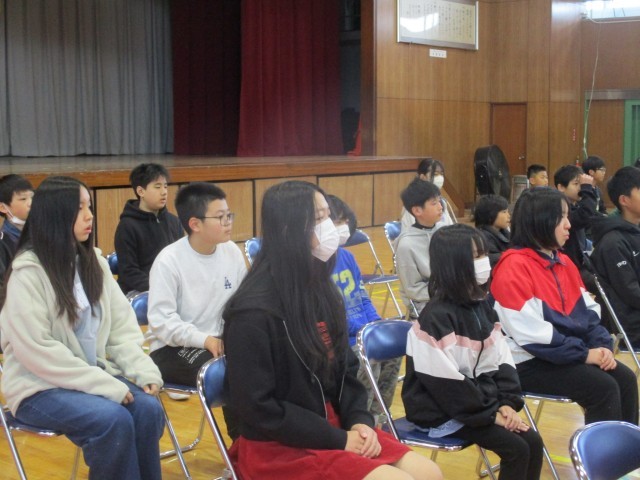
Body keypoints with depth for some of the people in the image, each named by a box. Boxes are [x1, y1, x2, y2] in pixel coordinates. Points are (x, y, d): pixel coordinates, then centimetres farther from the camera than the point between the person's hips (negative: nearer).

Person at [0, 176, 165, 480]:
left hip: (93, 374, 6)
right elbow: (38, 351, -21)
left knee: (148, 408, -19)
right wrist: (105, 385, -24)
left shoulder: (94, 261, 7)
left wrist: (144, 371, -10)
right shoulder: (27, 272, -15)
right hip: (40, 387, -6)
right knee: (113, 419, -29)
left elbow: (121, 326, 6)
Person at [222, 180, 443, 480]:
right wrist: (338, 440, -16)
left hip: (334, 427, 8)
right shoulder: (255, 309, -20)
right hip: (276, 447, -7)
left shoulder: (322, 291, 4)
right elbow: (258, 408, -19)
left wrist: (359, 421, -4)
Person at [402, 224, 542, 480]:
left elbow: (500, 360, 6)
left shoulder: (480, 306, 5)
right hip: (444, 410, -8)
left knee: (533, 441, -4)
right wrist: (491, 413, -16)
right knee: (516, 449, -17)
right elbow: (447, 383, -22)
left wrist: (507, 402, -8)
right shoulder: (437, 317, -21)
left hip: (480, 401, 8)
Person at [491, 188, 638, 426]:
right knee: (603, 389, -20)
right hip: (530, 362, -8)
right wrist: (584, 353, -19)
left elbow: (587, 310, 13)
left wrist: (602, 345, -6)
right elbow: (531, 332, -23)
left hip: (570, 353, 8)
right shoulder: (514, 266, -17)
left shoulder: (563, 261, 12)